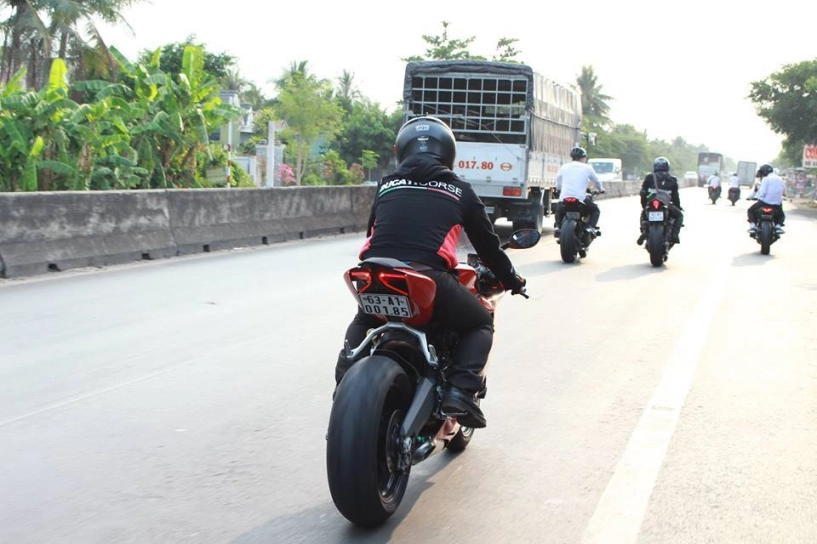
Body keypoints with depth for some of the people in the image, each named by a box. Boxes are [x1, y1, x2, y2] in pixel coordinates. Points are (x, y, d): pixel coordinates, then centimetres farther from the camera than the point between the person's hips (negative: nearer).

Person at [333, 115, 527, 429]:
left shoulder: (386, 185, 23)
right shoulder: (459, 190, 17)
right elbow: (487, 243, 23)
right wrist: (511, 280, 40)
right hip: (429, 277, -3)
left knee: (362, 322, 36)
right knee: (481, 325, 20)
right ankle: (461, 391, -3)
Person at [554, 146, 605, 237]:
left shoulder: (564, 167, 13)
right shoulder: (587, 168, 7)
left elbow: (558, 186, 20)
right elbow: (597, 181, 21)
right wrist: (601, 189, 43)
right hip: (581, 198, -2)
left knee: (559, 210, 34)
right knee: (595, 210, 22)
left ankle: (558, 227, 10)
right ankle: (590, 227, -2)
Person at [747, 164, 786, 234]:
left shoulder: (766, 179, -8)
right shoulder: (780, 180, 11)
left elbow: (762, 193, -16)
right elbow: (784, 192, 16)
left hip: (765, 202, -4)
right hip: (777, 204, 4)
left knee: (750, 211, 19)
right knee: (781, 215, 31)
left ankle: (753, 225, -3)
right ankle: (778, 226, 0)